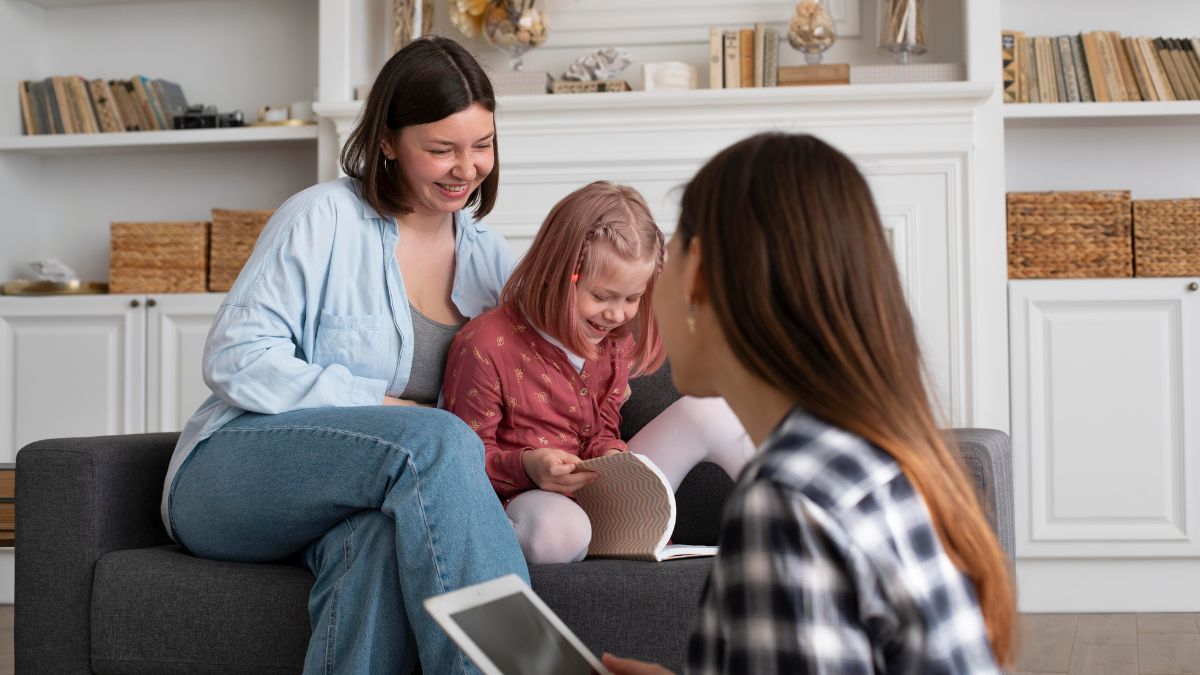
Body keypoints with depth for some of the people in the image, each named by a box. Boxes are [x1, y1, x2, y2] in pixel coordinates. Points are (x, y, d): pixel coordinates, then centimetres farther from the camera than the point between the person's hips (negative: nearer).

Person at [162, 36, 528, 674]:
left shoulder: (486, 253, 13)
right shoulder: (324, 219, -7)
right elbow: (235, 362, -13)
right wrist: (384, 406, -17)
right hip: (233, 474, -4)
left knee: (382, 538, -37)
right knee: (434, 440, -34)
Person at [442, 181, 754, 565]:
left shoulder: (613, 341, 8)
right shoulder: (486, 346, -15)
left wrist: (611, 455, -8)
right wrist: (526, 466, -30)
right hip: (527, 501, -7)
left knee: (705, 410, -4)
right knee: (560, 530, -45)